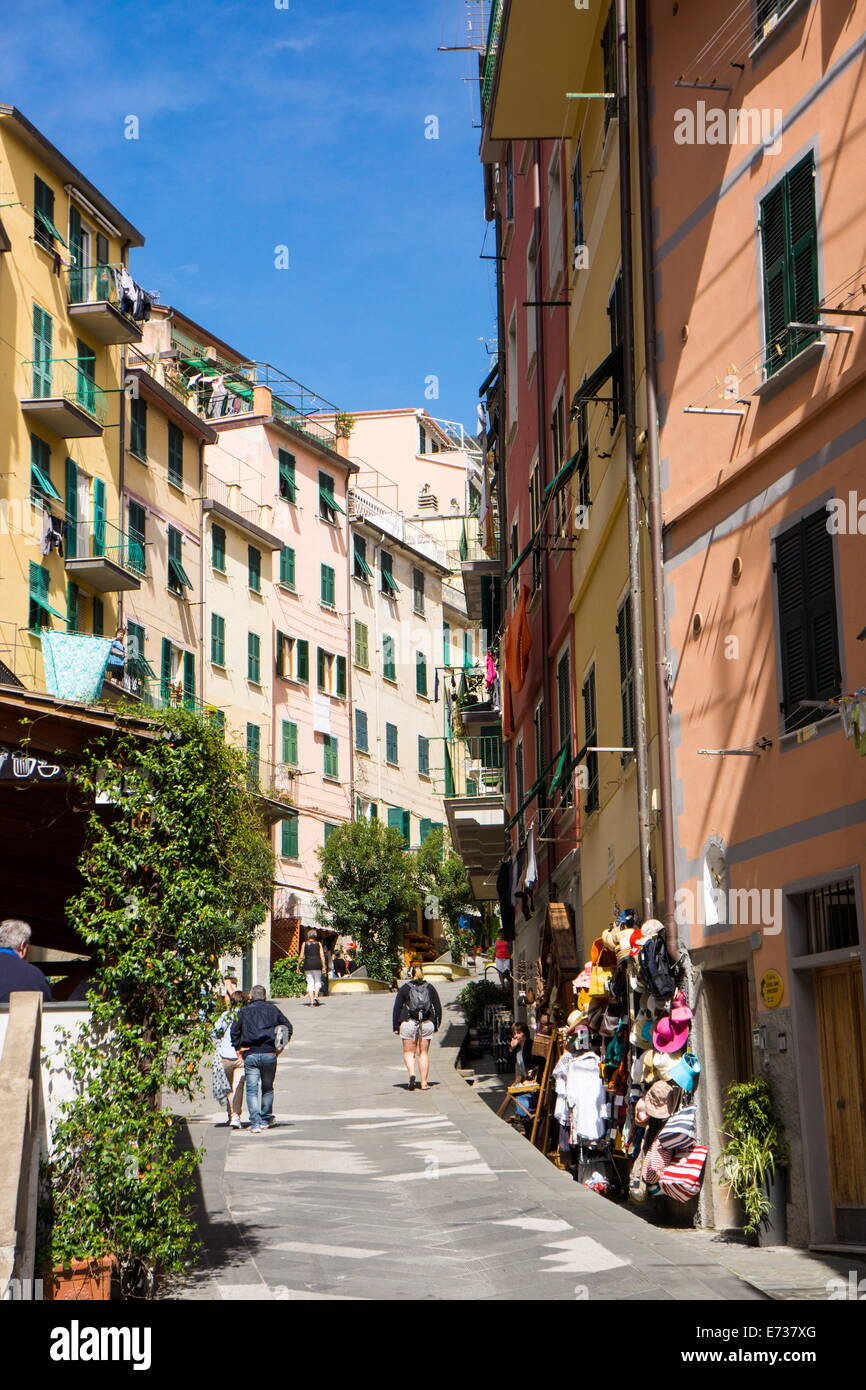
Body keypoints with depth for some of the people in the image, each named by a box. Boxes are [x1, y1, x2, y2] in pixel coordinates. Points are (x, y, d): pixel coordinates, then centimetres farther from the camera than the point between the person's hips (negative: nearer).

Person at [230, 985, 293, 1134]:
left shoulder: (243, 1011, 4)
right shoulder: (272, 1010, 8)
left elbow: (234, 1031, -1)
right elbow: (288, 1027, 11)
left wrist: (238, 1049, 6)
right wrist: (280, 1046, 13)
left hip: (250, 1055, -2)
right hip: (269, 1054, 2)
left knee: (252, 1089, -2)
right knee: (267, 1088, 18)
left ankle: (255, 1123, -13)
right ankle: (266, 1119, 25)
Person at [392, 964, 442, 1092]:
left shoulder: (404, 988, 0)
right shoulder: (430, 988, 7)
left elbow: (397, 1008, -2)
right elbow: (438, 1007, 7)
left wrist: (396, 1026, 3)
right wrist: (436, 1025, 15)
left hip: (409, 1023, -2)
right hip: (427, 1024, 2)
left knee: (408, 1052, 8)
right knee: (424, 1053, 8)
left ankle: (411, 1073, -17)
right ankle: (424, 1083, 4)